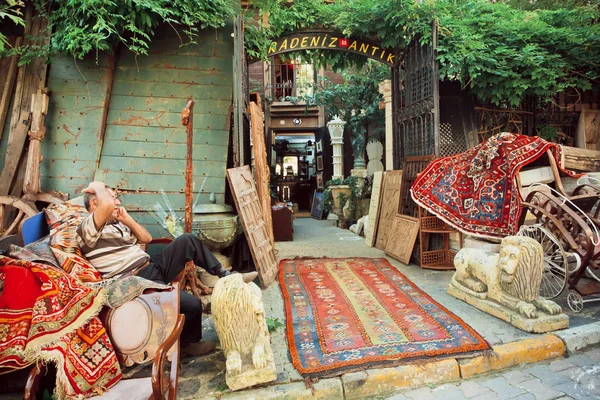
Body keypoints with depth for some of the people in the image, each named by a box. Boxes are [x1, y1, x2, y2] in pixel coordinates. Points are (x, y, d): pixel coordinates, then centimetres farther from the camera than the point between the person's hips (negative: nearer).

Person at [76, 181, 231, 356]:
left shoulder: (118, 223, 18)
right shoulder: (87, 227, -10)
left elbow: (147, 238, 20)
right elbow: (107, 205, -30)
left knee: (187, 240, -3)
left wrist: (127, 219, 10)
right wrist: (97, 187, -9)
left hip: (154, 266, 9)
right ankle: (186, 342, 12)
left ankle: (224, 275, 7)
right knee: (193, 305, -21)